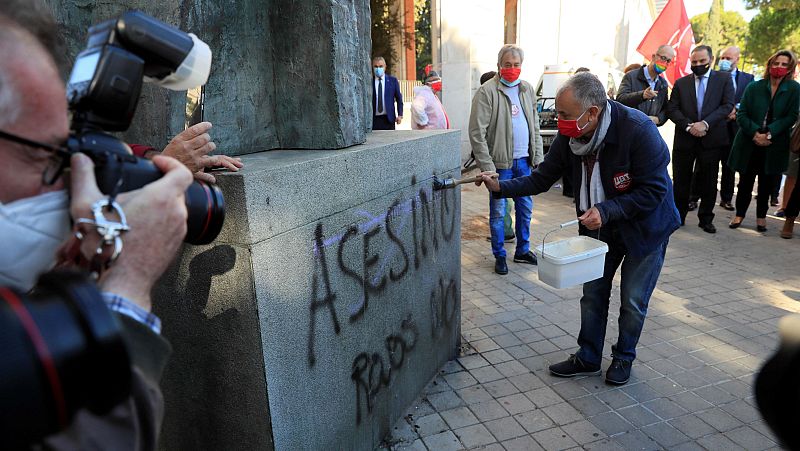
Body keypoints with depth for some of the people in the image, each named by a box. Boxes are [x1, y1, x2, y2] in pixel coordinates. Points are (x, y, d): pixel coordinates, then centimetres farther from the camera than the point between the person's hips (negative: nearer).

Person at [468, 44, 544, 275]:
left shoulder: (527, 89, 11)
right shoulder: (487, 91, -9)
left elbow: (535, 126, 16)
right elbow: (477, 132, -14)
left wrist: (538, 157, 8)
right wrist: (487, 166, -18)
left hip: (524, 161, 6)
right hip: (500, 162, -6)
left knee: (525, 208, 14)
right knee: (498, 211, 4)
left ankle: (523, 250, 30)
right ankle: (500, 256, 18)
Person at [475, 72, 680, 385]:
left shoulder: (638, 130, -31)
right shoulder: (570, 136, -15)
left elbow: (654, 190, -26)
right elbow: (542, 178, -8)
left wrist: (606, 211, -33)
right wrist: (501, 187, -22)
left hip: (644, 226, -5)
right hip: (599, 224, 5)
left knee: (633, 301, 7)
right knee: (593, 293, 12)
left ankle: (624, 357, 32)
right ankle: (588, 358, 29)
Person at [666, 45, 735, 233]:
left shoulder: (724, 79, 7)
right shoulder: (681, 83, 9)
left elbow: (728, 105, -4)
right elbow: (672, 109, 1)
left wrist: (705, 123, -17)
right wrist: (688, 126, -14)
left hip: (711, 139, -1)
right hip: (684, 139, 1)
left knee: (708, 182, 6)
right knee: (681, 181, 5)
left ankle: (706, 219, 18)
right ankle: (679, 216, 19)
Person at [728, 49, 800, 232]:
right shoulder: (754, 87, 1)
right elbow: (741, 114, -3)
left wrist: (769, 134, -17)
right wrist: (755, 133, -16)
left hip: (774, 146, 0)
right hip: (749, 143, 0)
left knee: (767, 182, 10)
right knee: (745, 181, 7)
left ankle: (761, 216, 25)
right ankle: (740, 214, 21)